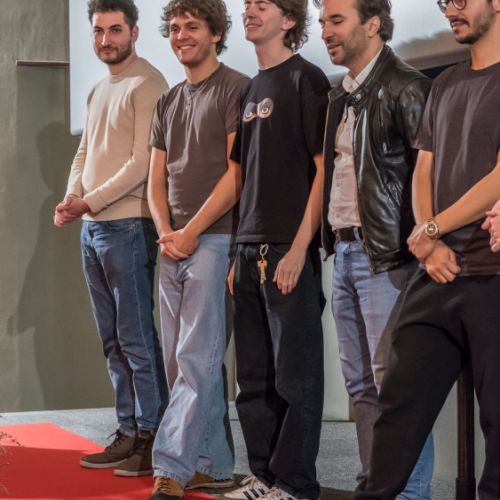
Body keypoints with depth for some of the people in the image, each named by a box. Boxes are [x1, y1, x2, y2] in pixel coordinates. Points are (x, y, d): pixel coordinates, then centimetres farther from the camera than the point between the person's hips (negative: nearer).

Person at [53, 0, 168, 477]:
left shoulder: (146, 84, -9)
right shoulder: (98, 90, 18)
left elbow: (142, 163, -16)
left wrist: (90, 202, -15)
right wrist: (71, 197, 2)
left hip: (128, 226, -9)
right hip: (92, 227, 9)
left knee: (136, 338, -5)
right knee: (113, 340, 11)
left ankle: (150, 438, 2)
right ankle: (128, 433, 17)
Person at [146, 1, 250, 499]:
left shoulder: (236, 90, -3)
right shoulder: (168, 103, 19)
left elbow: (236, 173, -10)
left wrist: (191, 233, -12)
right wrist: (166, 232, 1)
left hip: (214, 239, -8)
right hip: (173, 246, 8)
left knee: (197, 359, -10)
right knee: (183, 361, 8)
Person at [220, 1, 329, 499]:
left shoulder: (305, 79, -5)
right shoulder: (251, 89, 17)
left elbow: (323, 168, -11)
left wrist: (299, 249, -16)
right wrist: (240, 253, 14)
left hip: (289, 251, -8)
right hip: (250, 249, 8)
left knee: (295, 375, -2)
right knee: (253, 378, 11)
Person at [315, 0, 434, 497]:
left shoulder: (404, 88, -9)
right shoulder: (340, 96, 16)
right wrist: (332, 241, 13)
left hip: (386, 256, -8)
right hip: (345, 253, 9)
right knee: (361, 384, 11)